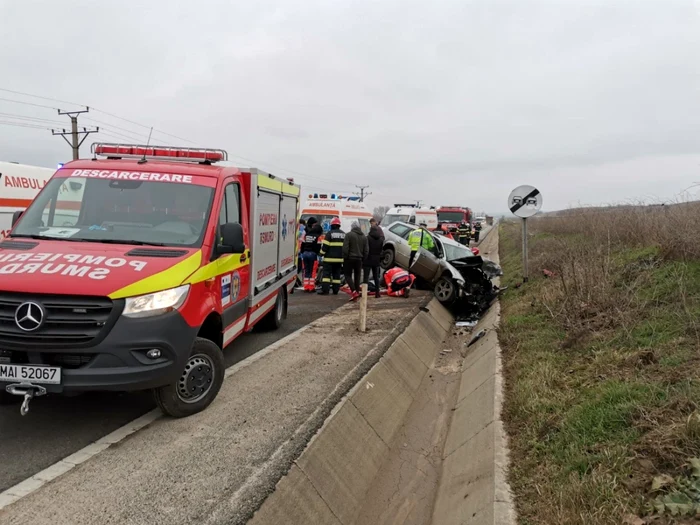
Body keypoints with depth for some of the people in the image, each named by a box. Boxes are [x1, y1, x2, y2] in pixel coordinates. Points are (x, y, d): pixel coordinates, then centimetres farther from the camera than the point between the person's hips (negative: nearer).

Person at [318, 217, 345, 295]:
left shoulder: (330, 233, -8)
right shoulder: (344, 234, 11)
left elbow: (325, 245, -11)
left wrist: (322, 253, 1)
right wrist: (344, 255, 24)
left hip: (329, 258, -5)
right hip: (339, 259, 5)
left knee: (326, 273, -2)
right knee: (336, 274, 10)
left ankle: (325, 290, -9)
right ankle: (335, 290, 9)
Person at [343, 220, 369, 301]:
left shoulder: (349, 235, -10)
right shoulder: (364, 237, 8)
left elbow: (345, 248, -15)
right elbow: (366, 250, 7)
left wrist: (344, 258, -4)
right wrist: (362, 258, 14)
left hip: (350, 258, -5)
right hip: (359, 259, 5)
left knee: (348, 275, 2)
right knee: (357, 277, 12)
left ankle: (354, 291, -15)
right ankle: (357, 292, 12)